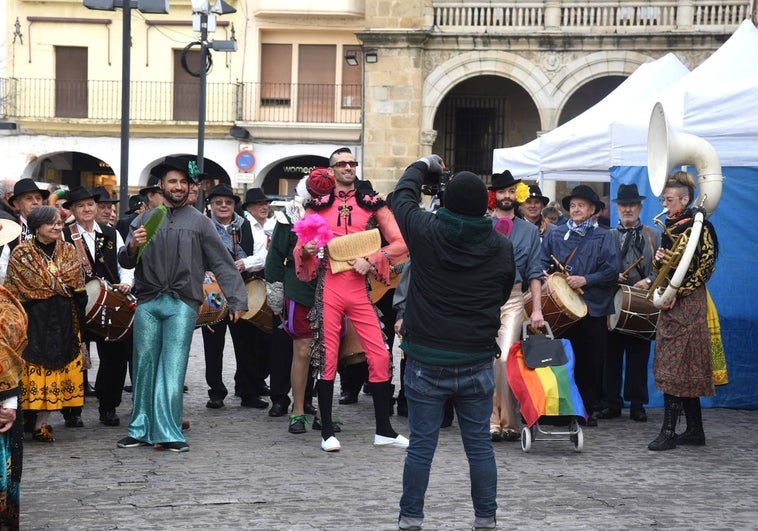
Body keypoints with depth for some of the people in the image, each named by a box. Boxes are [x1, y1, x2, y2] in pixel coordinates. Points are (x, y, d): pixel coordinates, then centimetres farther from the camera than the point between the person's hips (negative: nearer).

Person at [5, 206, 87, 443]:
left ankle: (41, 424, 8)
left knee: (55, 369, 2)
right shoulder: (21, 253, 0)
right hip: (33, 320, -3)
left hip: (62, 322, 3)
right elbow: (14, 290, -2)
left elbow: (78, 290, 8)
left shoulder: (68, 252, 10)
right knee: (32, 369, -7)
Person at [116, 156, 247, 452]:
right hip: (148, 303, 2)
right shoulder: (145, 220, 13)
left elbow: (222, 263, 4)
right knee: (144, 367, 5)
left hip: (182, 304, -2)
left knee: (173, 369, -6)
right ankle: (141, 430, 14)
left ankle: (168, 433, -4)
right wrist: (133, 247, -13)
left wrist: (237, 300, -4)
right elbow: (125, 262, 10)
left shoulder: (199, 222, 7)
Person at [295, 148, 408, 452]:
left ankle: (384, 430, 7)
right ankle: (327, 432, 9)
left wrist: (371, 261, -10)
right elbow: (300, 248, 12)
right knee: (327, 358, 1)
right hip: (328, 287, -1)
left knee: (380, 356, -3)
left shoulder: (372, 203, 8)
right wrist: (306, 250, -11)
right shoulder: (317, 204, 8)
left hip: (360, 287, 1)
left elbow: (400, 243, 3)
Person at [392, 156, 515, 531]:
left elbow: (402, 196, 10)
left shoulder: (425, 232, -9)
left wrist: (421, 167, 28)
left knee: (421, 446, 4)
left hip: (426, 362, -2)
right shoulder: (502, 248, -3)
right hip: (478, 362, 2)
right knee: (479, 445, 10)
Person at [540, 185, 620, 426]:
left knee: (592, 361, 2)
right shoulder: (554, 235, 12)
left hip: (594, 307, -1)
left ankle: (590, 408, 11)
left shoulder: (603, 237, 5)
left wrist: (586, 280, -13)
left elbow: (612, 271, -4)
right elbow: (543, 265, 8)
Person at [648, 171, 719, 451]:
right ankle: (695, 430, 13)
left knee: (675, 367, -10)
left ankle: (669, 432, -10)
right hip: (671, 303, 8)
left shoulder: (699, 227, -10)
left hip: (688, 302, -8)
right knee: (684, 369, 9)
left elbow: (705, 268, -14)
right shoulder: (669, 228, 14)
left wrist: (677, 294, -16)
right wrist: (658, 259, -2)